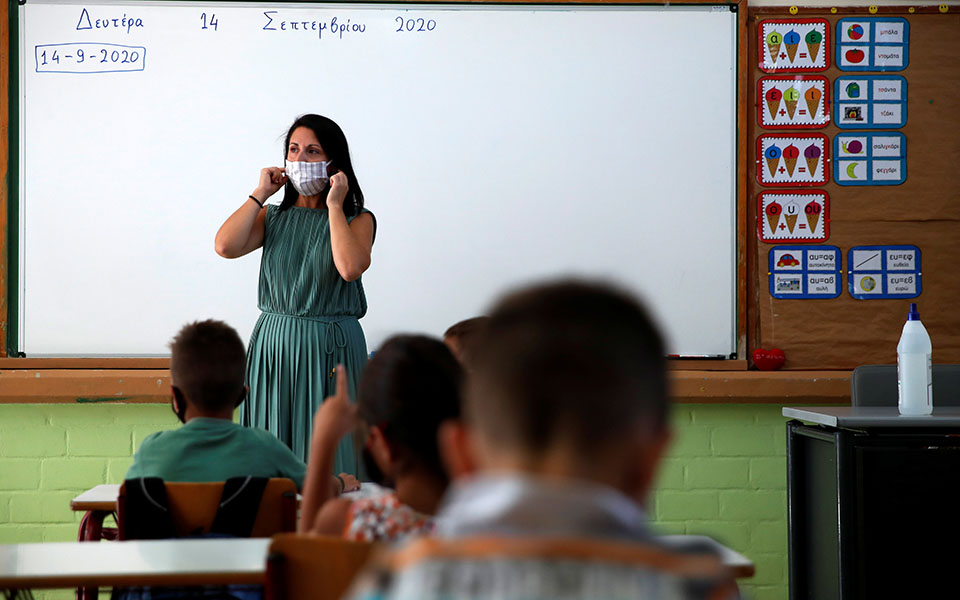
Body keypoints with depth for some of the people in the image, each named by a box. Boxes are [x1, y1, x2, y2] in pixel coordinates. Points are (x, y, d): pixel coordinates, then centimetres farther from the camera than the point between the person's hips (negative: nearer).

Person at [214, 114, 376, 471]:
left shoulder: (358, 220, 3)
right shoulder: (273, 218, 11)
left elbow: (350, 267, -19)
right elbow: (226, 246, -7)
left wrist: (334, 206, -10)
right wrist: (260, 193, 0)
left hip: (330, 349, -3)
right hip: (273, 344, 3)